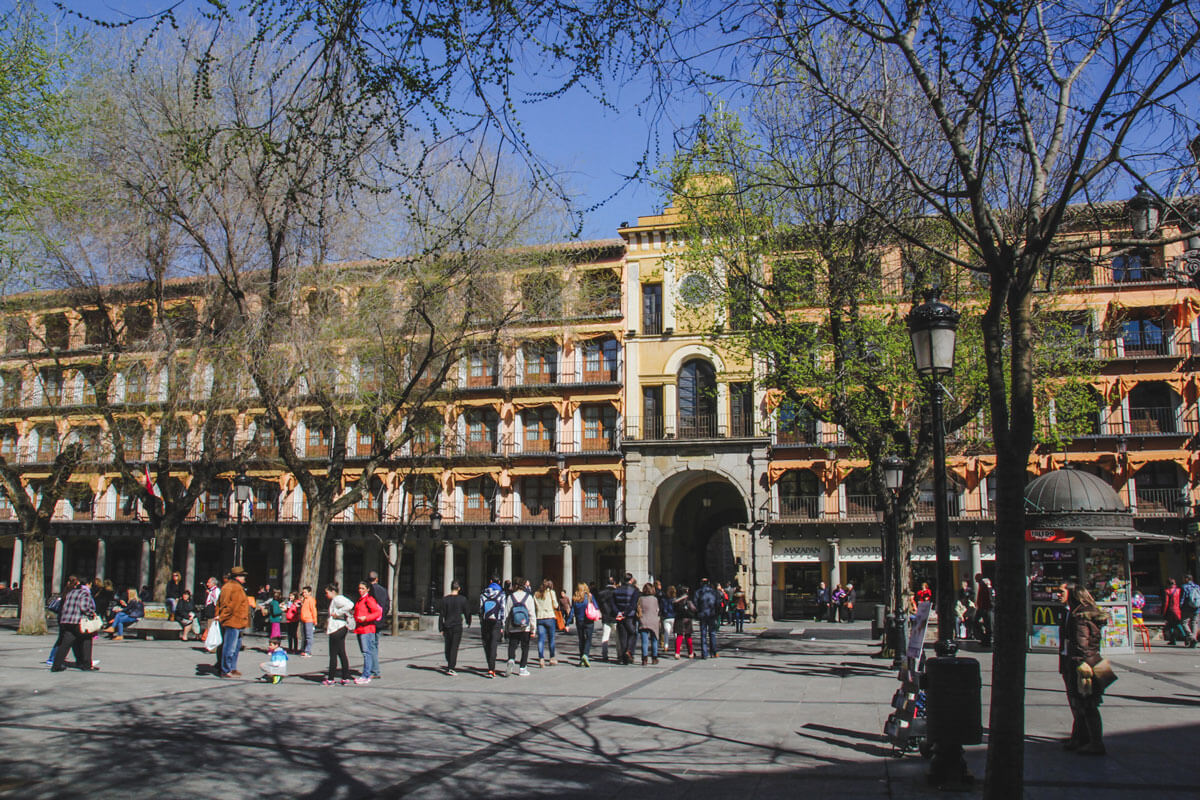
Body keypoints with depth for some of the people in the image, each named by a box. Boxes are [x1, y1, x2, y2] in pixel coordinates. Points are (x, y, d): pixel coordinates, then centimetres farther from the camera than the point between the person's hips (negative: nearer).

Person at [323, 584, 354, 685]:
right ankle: (345, 678, 12)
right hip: (341, 629, 10)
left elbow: (349, 605, -28)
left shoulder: (337, 599, -13)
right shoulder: (334, 600, 18)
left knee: (333, 654, -4)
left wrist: (337, 613, -21)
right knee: (342, 654, 10)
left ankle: (330, 679, 0)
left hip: (337, 630, -10)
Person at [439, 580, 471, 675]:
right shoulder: (462, 599, -5)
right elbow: (467, 612, 4)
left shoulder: (445, 599, -1)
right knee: (454, 647, -2)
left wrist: (441, 629, 3)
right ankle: (450, 668, -8)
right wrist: (468, 623, 23)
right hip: (457, 626, -2)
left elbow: (442, 615, -1)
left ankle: (450, 663, 32)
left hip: (447, 626, 2)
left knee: (448, 646, 16)